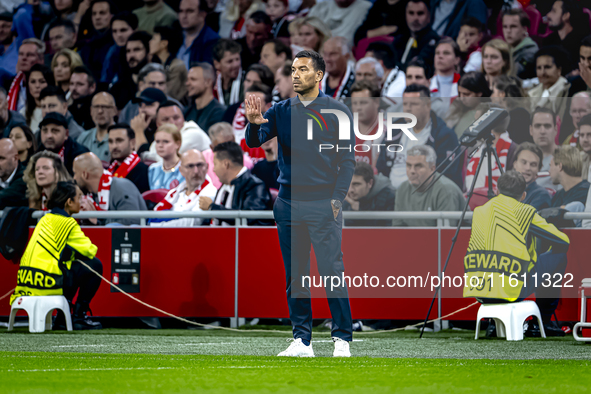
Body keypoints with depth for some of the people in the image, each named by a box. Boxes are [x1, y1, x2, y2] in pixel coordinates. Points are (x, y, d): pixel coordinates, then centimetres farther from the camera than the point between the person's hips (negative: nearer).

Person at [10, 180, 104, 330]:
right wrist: (92, 248, 16)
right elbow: (89, 250, -6)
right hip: (48, 283, -9)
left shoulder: (46, 219, 20)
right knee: (94, 265, 2)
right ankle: (79, 316, 5)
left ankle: (62, 317, 26)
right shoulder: (66, 222, -7)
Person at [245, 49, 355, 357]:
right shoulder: (281, 111, 10)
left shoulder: (337, 112, 2)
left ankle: (342, 339, -5)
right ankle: (301, 340, 10)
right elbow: (253, 143, 1)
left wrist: (337, 198, -9)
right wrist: (253, 124, -21)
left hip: (323, 204, -4)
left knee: (332, 272, -10)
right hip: (288, 203, 4)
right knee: (295, 275, 5)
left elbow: (347, 159, 0)